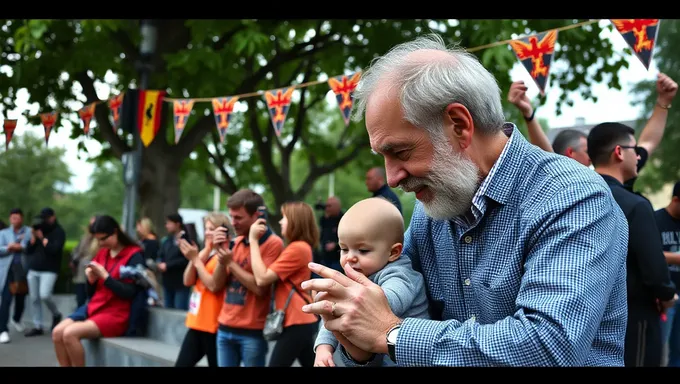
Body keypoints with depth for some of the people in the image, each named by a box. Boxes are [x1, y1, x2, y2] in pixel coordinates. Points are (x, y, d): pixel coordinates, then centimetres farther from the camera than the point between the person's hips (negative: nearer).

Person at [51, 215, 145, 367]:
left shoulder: (134, 255, -8)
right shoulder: (101, 254, 12)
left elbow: (130, 293, -16)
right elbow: (91, 293, 15)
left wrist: (105, 276, -19)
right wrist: (91, 280, -6)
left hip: (116, 315, -7)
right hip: (93, 308, 7)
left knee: (70, 334, -24)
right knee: (57, 332, -13)